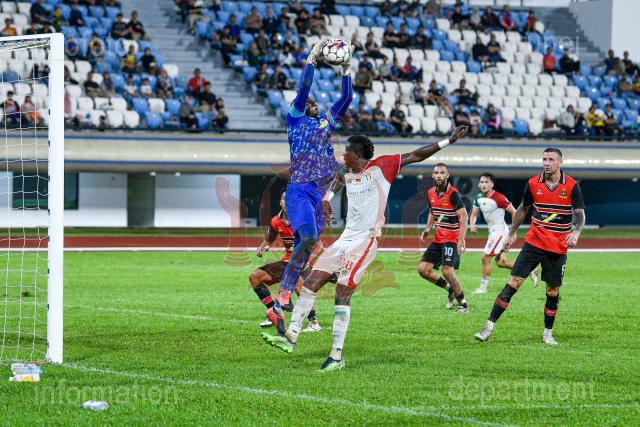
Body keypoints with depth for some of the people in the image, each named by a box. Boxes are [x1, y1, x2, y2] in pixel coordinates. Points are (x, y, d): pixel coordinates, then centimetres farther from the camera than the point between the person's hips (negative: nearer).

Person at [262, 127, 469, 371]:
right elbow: (338, 180, 40)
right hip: (346, 239, 8)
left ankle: (337, 356, -9)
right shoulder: (349, 175, 14)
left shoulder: (381, 167, -6)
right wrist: (327, 198, 24)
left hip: (365, 241, -8)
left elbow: (416, 156, -4)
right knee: (311, 283, 0)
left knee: (342, 296, -13)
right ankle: (291, 337, 2)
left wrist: (447, 141, -8)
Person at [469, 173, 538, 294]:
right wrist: (472, 224, -12)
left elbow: (514, 212, -14)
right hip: (492, 231, 9)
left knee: (485, 258, -9)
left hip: (500, 230, -9)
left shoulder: (498, 198, -19)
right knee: (500, 262, 12)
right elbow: (474, 214, 11)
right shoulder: (478, 198, 4)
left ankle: (483, 287, 2)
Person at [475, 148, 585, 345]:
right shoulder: (533, 184, 0)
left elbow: (580, 214, -5)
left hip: (558, 248, -1)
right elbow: (523, 209, 14)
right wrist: (512, 233, 19)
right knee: (513, 282, -8)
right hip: (533, 243, 1)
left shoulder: (572, 186, -6)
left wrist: (576, 233, -24)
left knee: (553, 291, 4)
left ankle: (547, 333, 22)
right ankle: (489, 326, -7)